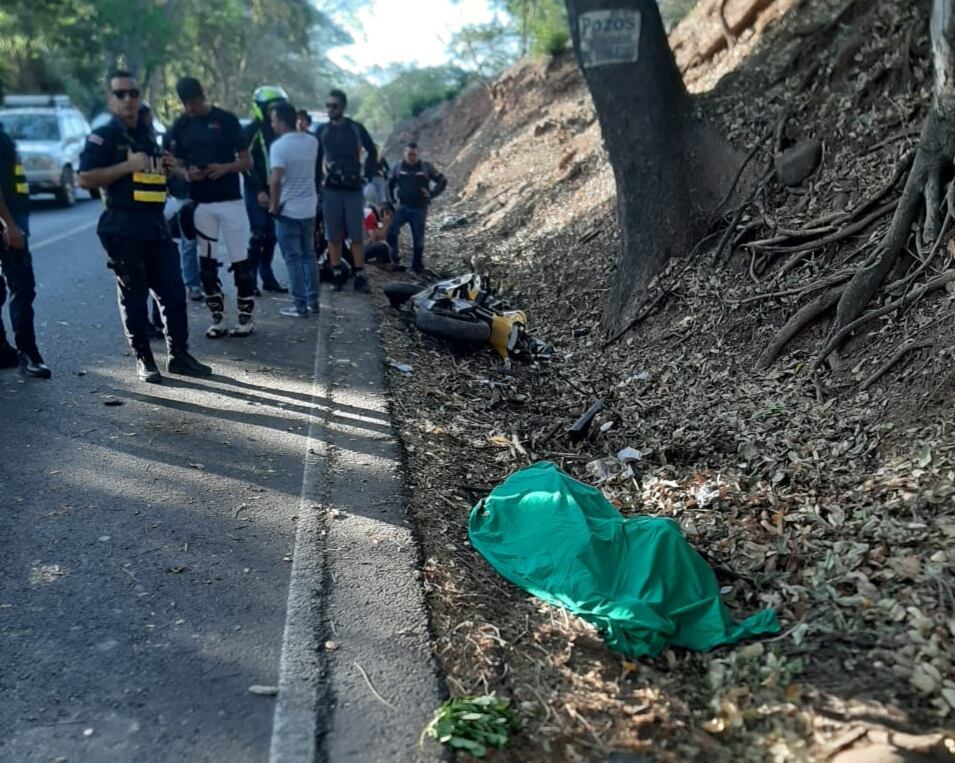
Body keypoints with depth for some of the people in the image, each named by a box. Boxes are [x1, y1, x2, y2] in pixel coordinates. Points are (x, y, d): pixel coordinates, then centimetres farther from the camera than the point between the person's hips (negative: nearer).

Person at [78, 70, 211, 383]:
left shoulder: (147, 133, 19)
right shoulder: (102, 136, -4)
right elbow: (85, 179, -14)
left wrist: (166, 167, 10)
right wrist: (129, 165, -20)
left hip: (156, 224, 7)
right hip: (123, 227, -6)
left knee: (174, 291, 5)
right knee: (134, 296, 1)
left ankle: (179, 355, 14)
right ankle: (144, 360, 10)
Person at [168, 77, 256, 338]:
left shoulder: (227, 119, -2)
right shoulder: (179, 126, 7)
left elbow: (247, 162, -1)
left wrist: (225, 167, -20)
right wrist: (187, 173, -11)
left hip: (230, 201, -3)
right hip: (199, 204, 3)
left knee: (240, 262, -1)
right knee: (206, 264, 5)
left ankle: (245, 318, 10)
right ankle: (218, 319, 14)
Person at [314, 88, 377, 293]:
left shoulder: (356, 128, 3)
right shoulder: (322, 131, 6)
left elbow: (372, 151, 13)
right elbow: (315, 159, 9)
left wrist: (367, 174, 4)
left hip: (353, 188, -1)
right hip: (330, 189, 1)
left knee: (357, 235, -2)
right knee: (333, 236, 2)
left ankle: (360, 276, 2)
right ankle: (337, 274, 9)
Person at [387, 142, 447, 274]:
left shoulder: (426, 167, -1)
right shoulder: (399, 167, 5)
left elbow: (443, 181, 3)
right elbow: (390, 184, 20)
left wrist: (432, 194, -7)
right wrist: (391, 199, 11)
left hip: (420, 209, -1)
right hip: (403, 206, 2)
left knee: (418, 238, 4)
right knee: (391, 231, -17)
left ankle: (417, 265, 14)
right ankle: (394, 254, 5)